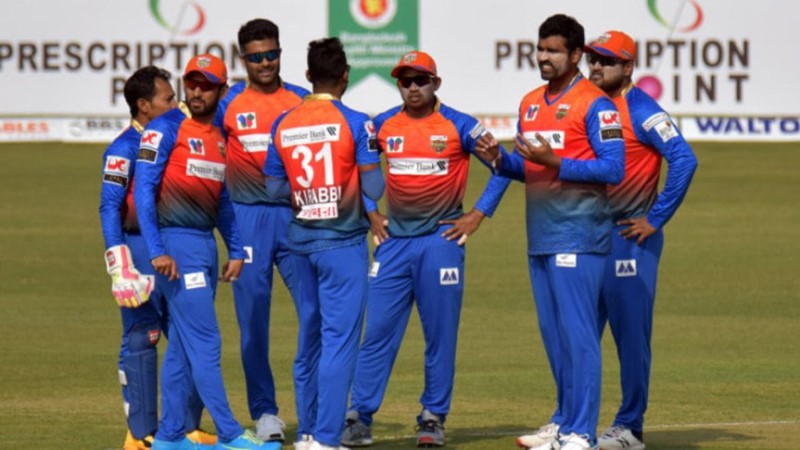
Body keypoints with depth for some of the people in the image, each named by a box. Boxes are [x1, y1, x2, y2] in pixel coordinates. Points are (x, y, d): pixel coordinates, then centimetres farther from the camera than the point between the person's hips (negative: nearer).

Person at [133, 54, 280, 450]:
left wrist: (236, 250, 14)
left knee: (183, 344, 11)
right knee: (204, 342, -10)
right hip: (176, 243, -8)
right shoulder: (166, 129, -8)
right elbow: (144, 190, -12)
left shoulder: (219, 138, 14)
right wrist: (156, 251, -19)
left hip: (206, 244, 8)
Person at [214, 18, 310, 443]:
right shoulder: (228, 104, 4)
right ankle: (264, 412, 8)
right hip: (248, 218, -1)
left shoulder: (303, 101, 7)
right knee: (253, 319, 1)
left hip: (297, 214, 1)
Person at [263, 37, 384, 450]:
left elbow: (275, 188, 8)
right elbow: (374, 188, -10)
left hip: (302, 240, 5)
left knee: (309, 337, 15)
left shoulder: (283, 125, 4)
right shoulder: (354, 123, -9)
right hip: (343, 241, -5)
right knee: (339, 338, -5)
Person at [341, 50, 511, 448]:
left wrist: (478, 214, -2)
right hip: (394, 238, 2)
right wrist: (370, 214, 12)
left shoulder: (458, 126, -2)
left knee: (440, 333, 1)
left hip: (441, 238, -2)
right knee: (377, 330, -2)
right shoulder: (382, 125, 7)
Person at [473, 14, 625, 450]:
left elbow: (613, 169, -14)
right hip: (539, 235, 8)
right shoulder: (530, 103, 16)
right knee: (551, 332, 13)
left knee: (577, 332, -8)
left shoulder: (594, 104, -8)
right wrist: (500, 160, 1)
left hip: (577, 237, -8)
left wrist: (555, 162, -20)